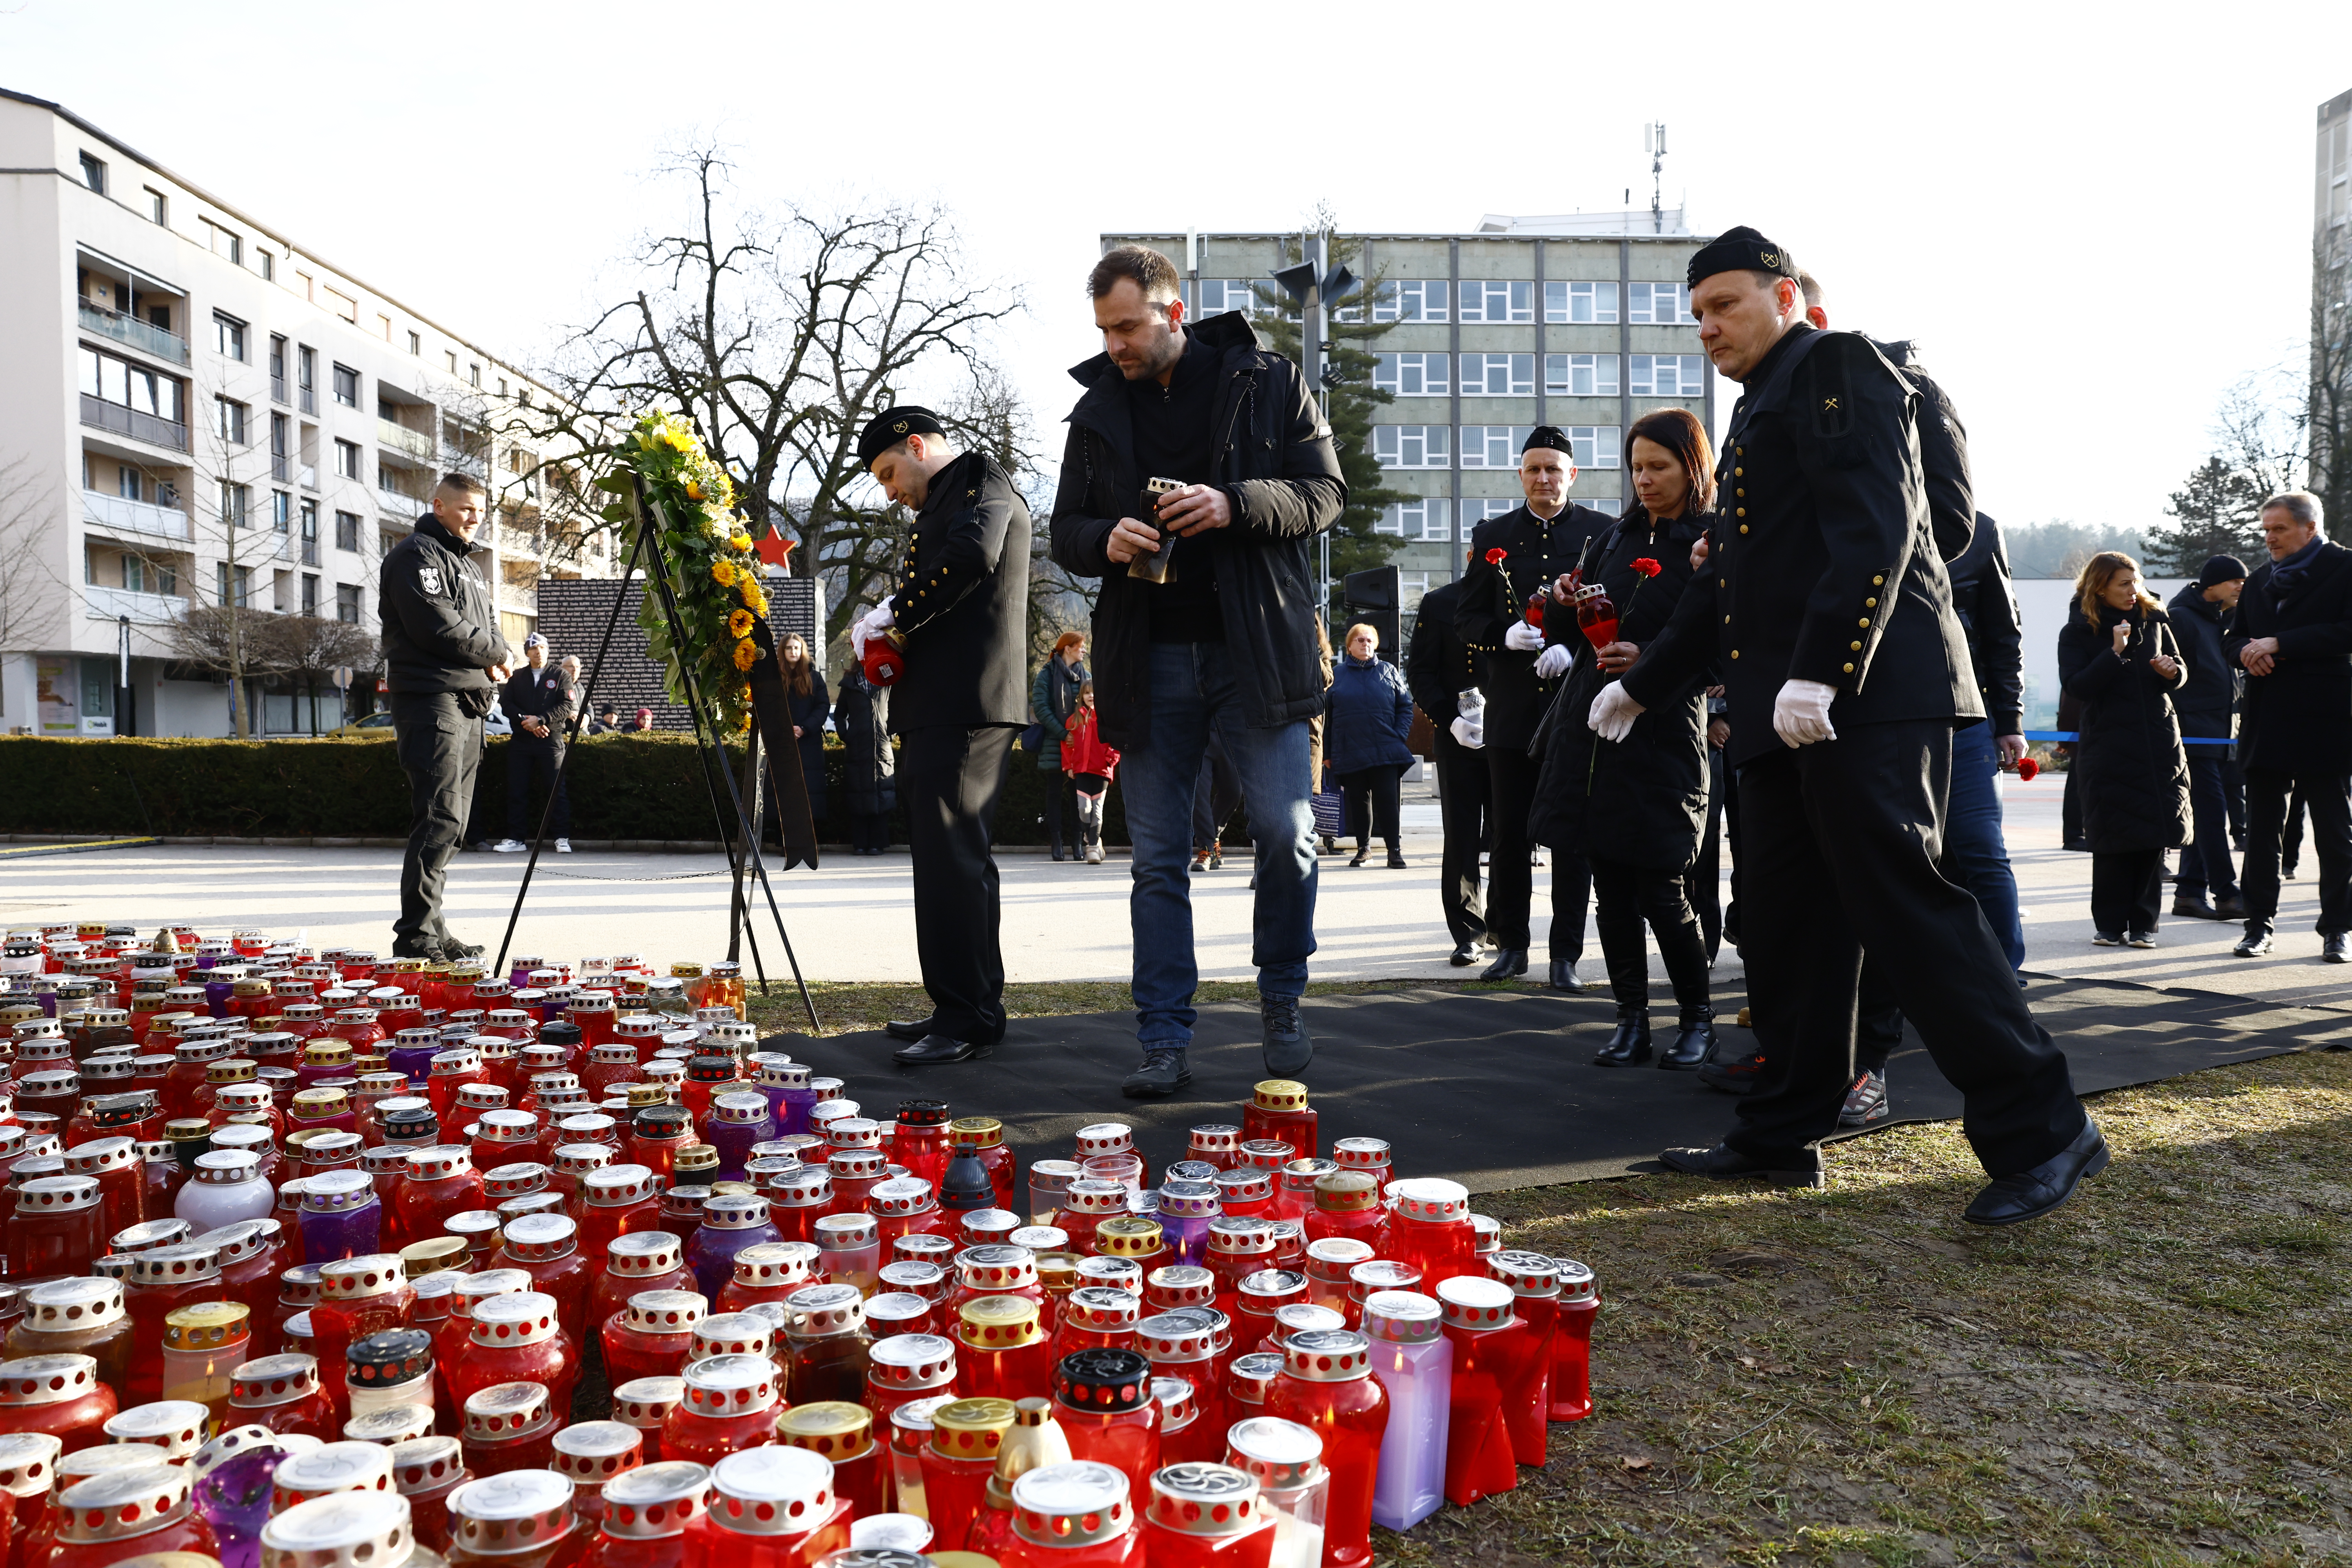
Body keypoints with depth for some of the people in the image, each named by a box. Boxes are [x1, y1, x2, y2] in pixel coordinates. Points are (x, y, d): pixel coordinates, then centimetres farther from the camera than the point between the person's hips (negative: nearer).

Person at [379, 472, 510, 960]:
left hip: (468, 703, 10)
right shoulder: (416, 555, -5)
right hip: (431, 699, -10)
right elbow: (440, 628, -17)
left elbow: (488, 628, 23)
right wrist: (496, 654, -5)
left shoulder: (465, 564, 25)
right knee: (440, 819, -15)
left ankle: (433, 931, 14)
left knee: (451, 823, 9)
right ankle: (416, 936, -14)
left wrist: (493, 663, 1)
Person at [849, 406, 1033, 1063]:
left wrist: (892, 614, -14)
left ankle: (967, 1019, -10)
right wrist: (888, 636, 10)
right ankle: (976, 1007, 19)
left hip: (966, 706, -11)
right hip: (938, 708, 11)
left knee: (949, 857, -13)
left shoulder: (981, 478, -1)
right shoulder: (941, 505, 29)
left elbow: (972, 552, -22)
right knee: (955, 856, 12)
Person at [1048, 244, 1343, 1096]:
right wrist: (1103, 541, -9)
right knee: (1158, 859, 4)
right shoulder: (1097, 409, 12)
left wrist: (1235, 505, -18)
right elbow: (1064, 530, 15)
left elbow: (1325, 492, 0)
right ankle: (1163, 1042, 11)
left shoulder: (1269, 383, 4)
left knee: (1286, 834, -5)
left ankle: (1281, 999, 19)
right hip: (1150, 658, 3)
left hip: (1256, 648, -2)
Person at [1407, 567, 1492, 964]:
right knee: (1462, 838, 1)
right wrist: (1450, 720, -12)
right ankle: (1468, 933, 10)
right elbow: (1419, 671, 1)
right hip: (1459, 738, -1)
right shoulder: (1439, 603, 2)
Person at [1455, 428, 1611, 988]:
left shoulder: (1605, 533, 5)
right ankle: (1510, 943, 20)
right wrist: (1507, 636, -11)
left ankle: (1566, 955, 10)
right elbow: (1467, 618, 9)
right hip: (1512, 706, 2)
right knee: (1509, 833, 7)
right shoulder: (1492, 537, 10)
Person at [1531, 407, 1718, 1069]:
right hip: (1590, 729, 5)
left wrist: (1649, 663, -21)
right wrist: (1565, 605, -3)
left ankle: (1698, 1018, 17)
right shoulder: (1616, 537, 14)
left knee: (1661, 891, -3)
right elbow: (1565, 637, 18)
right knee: (1610, 889, 6)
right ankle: (1632, 1022, 17)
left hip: (1663, 735, -5)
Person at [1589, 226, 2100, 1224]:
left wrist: (1821, 673, -24)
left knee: (1901, 898, -12)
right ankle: (1783, 1134, 15)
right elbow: (1733, 579, 30)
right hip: (1783, 711, 9)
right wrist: (1643, 684, 31)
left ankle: (2039, 1131, -3)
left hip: (1865, 693, -9)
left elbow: (1875, 527, -16)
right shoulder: (1761, 409, 26)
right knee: (1786, 925, 8)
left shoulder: (1838, 367, -1)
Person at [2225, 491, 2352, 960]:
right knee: (2261, 831, 7)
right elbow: (2233, 639, 17)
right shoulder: (2259, 580, 15)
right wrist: (2246, 652, -5)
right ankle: (2259, 925, 14)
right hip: (2267, 723, 5)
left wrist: (2278, 645, -18)